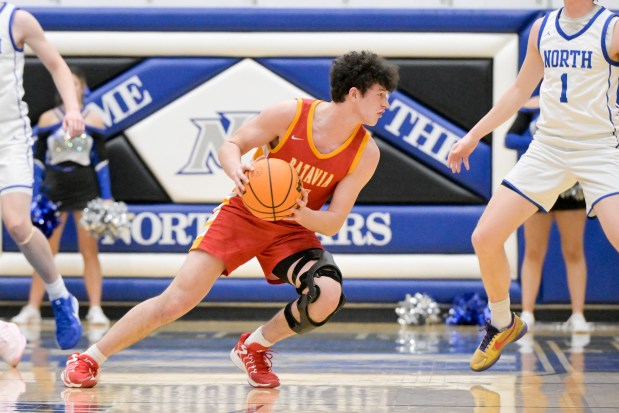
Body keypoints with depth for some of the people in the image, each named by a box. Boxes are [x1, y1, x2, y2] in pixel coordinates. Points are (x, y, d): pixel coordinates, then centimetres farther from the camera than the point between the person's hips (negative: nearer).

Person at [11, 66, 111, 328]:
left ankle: (95, 309, 0)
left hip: (85, 188, -1)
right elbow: (38, 159, 5)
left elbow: (101, 161, 3)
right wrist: (33, 197, -1)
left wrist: (107, 198, -2)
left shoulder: (93, 120, 3)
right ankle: (32, 308, 5)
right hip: (54, 188, 1)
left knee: (89, 251, -1)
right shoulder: (48, 119, 3)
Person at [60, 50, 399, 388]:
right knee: (177, 300, -15)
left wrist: (303, 215, -31)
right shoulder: (290, 114, -18)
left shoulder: (365, 154, -12)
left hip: (292, 230, 3)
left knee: (328, 295, -26)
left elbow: (334, 223, -9)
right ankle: (88, 358, 2)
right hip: (243, 213, -2)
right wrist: (236, 171, -31)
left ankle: (254, 347, 3)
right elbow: (230, 146, -8)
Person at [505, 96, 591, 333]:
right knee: (533, 253, 3)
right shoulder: (532, 106, 1)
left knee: (574, 252, 2)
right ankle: (527, 313, 7)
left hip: (571, 188, 0)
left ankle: (578, 316, 5)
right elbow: (510, 139, -4)